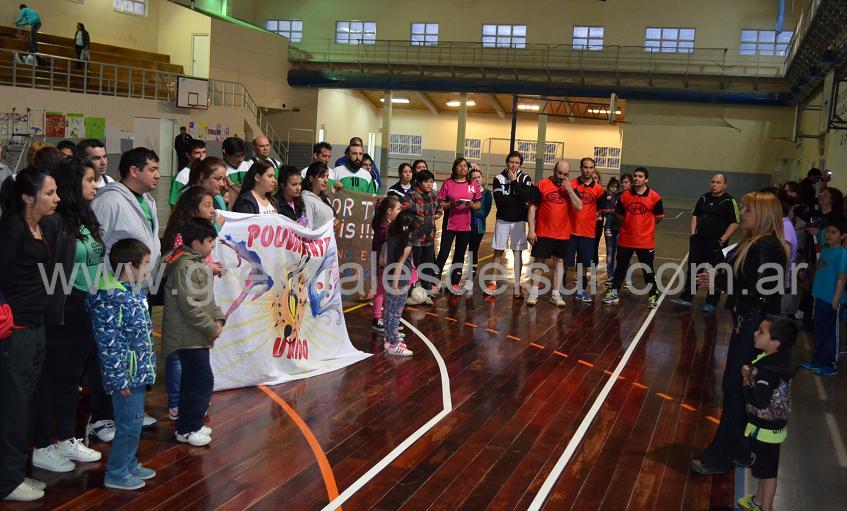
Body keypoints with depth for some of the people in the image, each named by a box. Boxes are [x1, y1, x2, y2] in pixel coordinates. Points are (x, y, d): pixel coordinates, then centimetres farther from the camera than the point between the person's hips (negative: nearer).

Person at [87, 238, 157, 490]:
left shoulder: (135, 291, 7)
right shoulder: (109, 299, -22)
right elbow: (109, 344, -22)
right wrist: (120, 380, -20)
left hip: (139, 371, 9)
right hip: (126, 375, -9)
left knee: (134, 421, 20)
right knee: (129, 424, 1)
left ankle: (129, 464, 34)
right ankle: (116, 474, 16)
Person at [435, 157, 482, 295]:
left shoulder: (472, 185, 5)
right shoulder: (448, 183, -2)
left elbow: (479, 205, 9)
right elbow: (440, 204, -2)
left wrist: (471, 204, -12)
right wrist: (452, 203, -19)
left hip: (465, 226, 3)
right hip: (450, 225, -3)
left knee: (460, 256, 9)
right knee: (443, 254, -6)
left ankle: (454, 283, 17)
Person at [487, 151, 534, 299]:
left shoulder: (525, 179, -1)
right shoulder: (499, 178, -3)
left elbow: (527, 197, -18)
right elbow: (499, 201, -15)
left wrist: (514, 181, -15)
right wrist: (520, 202, -14)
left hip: (519, 221, 0)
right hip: (502, 220, 0)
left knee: (518, 252, 3)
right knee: (498, 251, 5)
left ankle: (517, 286, 5)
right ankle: (493, 283, 12)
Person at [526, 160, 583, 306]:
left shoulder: (570, 187, 5)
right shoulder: (542, 185, -3)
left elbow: (579, 207, -5)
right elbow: (532, 208, -4)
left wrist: (569, 190, -14)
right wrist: (531, 230, -9)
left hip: (563, 234, 3)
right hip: (543, 233, -3)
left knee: (559, 262, 7)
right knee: (539, 261, 2)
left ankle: (556, 295, 14)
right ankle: (533, 293, 10)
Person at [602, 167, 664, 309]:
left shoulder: (654, 197, -8)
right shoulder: (625, 195, 0)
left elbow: (659, 217, 1)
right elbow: (619, 214, 10)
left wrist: (644, 225, 4)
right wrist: (629, 225, 4)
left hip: (645, 241, -2)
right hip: (625, 240, 2)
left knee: (648, 270, 6)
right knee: (620, 267, 12)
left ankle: (653, 296, 19)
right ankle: (613, 293, 23)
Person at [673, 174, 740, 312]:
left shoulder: (729, 201, -7)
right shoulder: (704, 198, 9)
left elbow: (735, 223, -10)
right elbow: (695, 215, 19)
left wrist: (722, 240, -14)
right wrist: (693, 233, 8)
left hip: (716, 244, -5)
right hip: (699, 241, 5)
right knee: (692, 270, 10)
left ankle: (711, 303, 14)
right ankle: (687, 297, 19)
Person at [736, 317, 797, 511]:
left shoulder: (767, 371, -31)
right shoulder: (777, 360, -3)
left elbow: (759, 401, -34)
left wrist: (746, 380, -20)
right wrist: (751, 375, -5)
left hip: (765, 428, -9)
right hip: (770, 425, 9)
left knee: (767, 470, 8)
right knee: (764, 466, 25)